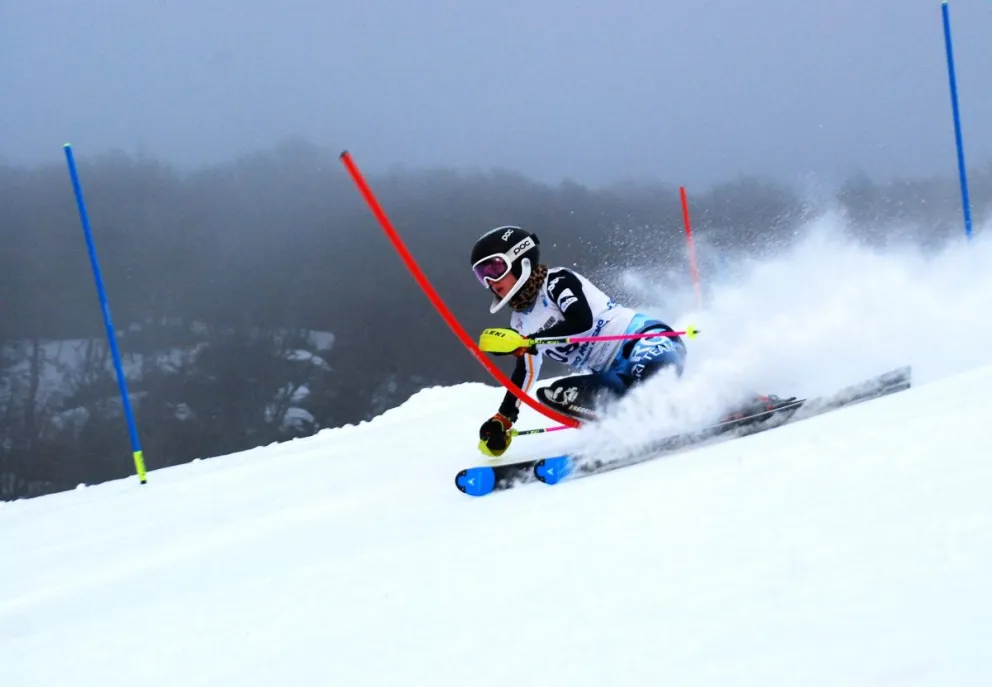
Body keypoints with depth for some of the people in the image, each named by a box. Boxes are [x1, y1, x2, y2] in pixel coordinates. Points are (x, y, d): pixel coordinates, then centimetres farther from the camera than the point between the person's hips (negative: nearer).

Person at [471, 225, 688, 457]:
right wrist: (503, 419, 22)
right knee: (553, 395, -14)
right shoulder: (521, 321, 18)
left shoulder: (557, 281, -6)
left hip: (644, 340, -9)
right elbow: (525, 372, 28)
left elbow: (582, 321, -23)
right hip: (615, 375, 9)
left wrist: (528, 342, -28)